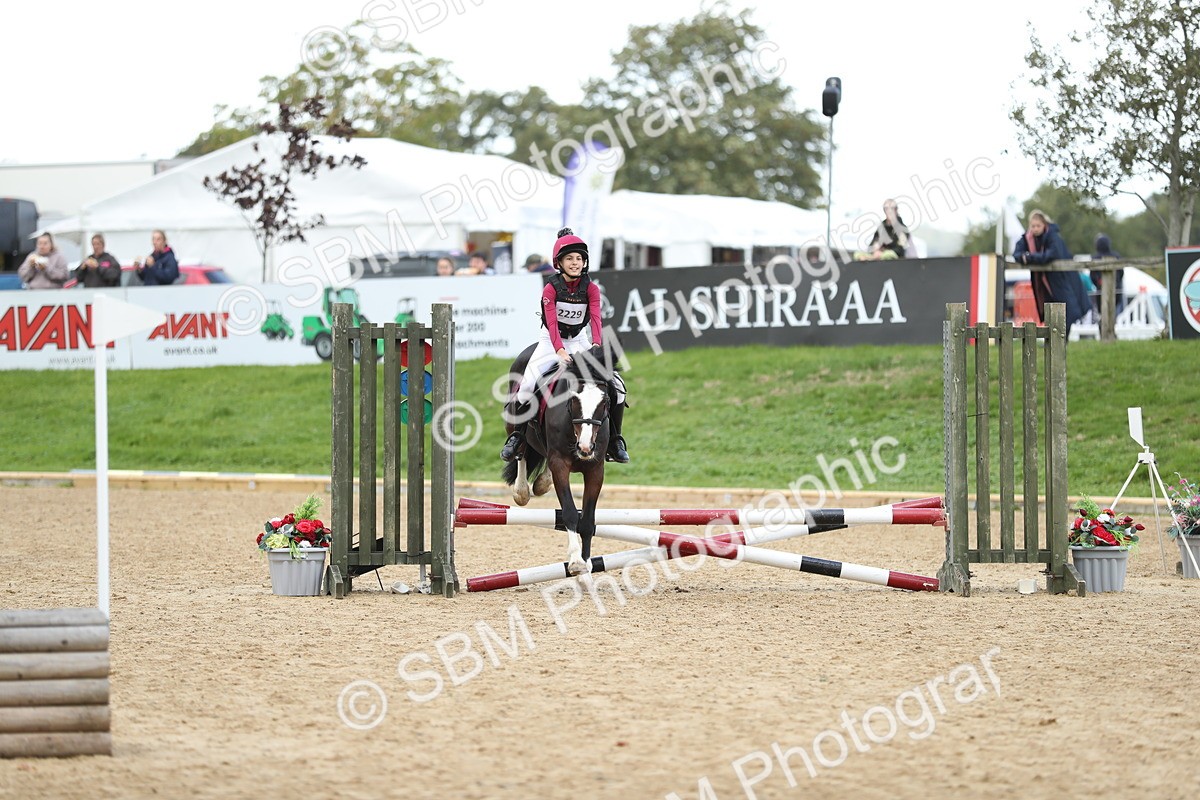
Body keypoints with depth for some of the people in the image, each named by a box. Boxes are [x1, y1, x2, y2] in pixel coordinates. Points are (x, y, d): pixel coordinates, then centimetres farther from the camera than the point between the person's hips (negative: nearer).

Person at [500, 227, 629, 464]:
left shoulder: (591, 289, -8)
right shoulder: (551, 289, -15)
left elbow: (595, 318, -23)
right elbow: (552, 322, -28)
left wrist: (596, 345, -43)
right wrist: (560, 350, -45)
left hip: (580, 342, 2)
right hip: (551, 343, -2)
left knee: (616, 385, -9)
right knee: (527, 385, -22)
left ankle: (614, 440, 5)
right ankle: (517, 435, -2)